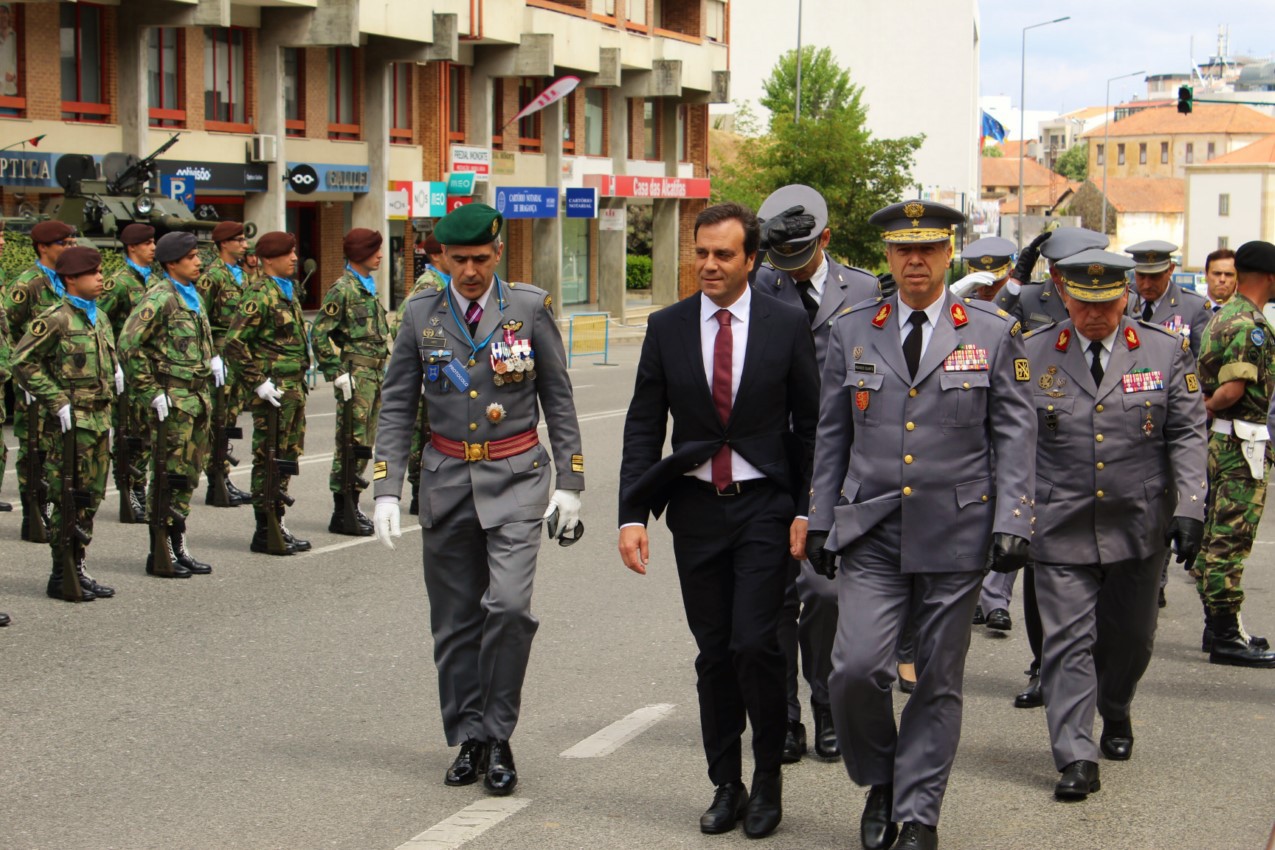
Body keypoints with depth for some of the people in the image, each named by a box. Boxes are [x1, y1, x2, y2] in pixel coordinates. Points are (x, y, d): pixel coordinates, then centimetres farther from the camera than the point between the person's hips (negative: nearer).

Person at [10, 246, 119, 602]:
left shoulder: (99, 317, 13)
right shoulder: (56, 319, -11)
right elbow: (22, 361, -13)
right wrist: (56, 400, -16)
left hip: (99, 419, 8)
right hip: (72, 423, -8)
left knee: (91, 498, 11)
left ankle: (77, 569, 20)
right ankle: (62, 577, 5)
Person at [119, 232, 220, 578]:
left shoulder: (193, 296, 14)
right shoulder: (160, 298, -13)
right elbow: (129, 345, -19)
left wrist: (212, 357, 15)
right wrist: (151, 392, -18)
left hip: (200, 397, 8)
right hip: (174, 400, -8)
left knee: (189, 475, 12)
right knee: (171, 477, -4)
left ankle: (178, 547, 20)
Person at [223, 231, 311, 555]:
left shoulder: (287, 292, 16)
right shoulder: (259, 295, -14)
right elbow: (233, 343, -20)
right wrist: (258, 382, -19)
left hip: (294, 388, 9)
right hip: (274, 391, -9)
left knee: (288, 457, 13)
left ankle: (278, 525, 22)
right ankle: (265, 532, 3)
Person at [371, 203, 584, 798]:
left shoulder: (530, 308, -1)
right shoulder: (421, 313, 3)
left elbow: (558, 400, 4)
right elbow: (396, 407, 6)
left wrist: (568, 484, 0)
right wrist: (387, 491, -2)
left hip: (515, 478, -2)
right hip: (447, 479, 2)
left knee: (509, 604, -15)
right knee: (455, 621, 7)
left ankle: (498, 736, -1)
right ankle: (468, 738, 19)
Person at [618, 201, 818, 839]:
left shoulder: (787, 325, -1)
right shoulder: (667, 329, 3)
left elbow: (811, 424, 2)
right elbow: (643, 428, 4)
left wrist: (807, 511, -4)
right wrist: (631, 516, -4)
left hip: (764, 505, -2)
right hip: (696, 506, 3)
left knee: (754, 643, -11)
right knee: (713, 652, 7)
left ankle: (768, 781, 8)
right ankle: (726, 786, 19)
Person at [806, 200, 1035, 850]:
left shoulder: (994, 331, 3)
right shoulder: (852, 331, 8)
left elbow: (1015, 433, 2)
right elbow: (831, 435, 13)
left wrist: (1012, 521, -6)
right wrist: (821, 521, 9)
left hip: (956, 530, -1)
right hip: (871, 531, 1)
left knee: (938, 681, 5)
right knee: (856, 668, -11)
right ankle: (879, 782, 15)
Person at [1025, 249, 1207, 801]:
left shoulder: (1167, 352, 2)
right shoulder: (1031, 356, 0)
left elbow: (1187, 436, 2)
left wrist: (1189, 507, -8)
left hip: (1139, 526, 2)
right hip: (1061, 528, -1)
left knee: (1130, 635, 15)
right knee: (1068, 640, -6)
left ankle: (1115, 714, 43)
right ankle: (1075, 758, -3)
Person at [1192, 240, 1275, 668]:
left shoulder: (1222, 316, 15)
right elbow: (1233, 390, -22)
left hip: (1219, 440, 10)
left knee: (1216, 536, 14)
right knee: (1232, 538, -6)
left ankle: (1217, 626, 22)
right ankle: (1225, 635, -3)